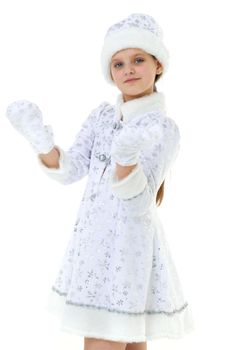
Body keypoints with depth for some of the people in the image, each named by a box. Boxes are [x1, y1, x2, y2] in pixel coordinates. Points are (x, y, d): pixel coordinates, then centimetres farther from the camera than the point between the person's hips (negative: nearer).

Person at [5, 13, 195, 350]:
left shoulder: (164, 129, -12)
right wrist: (42, 142, -20)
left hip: (127, 248, -5)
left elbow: (139, 203, -21)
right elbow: (70, 171, -2)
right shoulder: (102, 115, 5)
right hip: (93, 241, 6)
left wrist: (126, 156, -40)